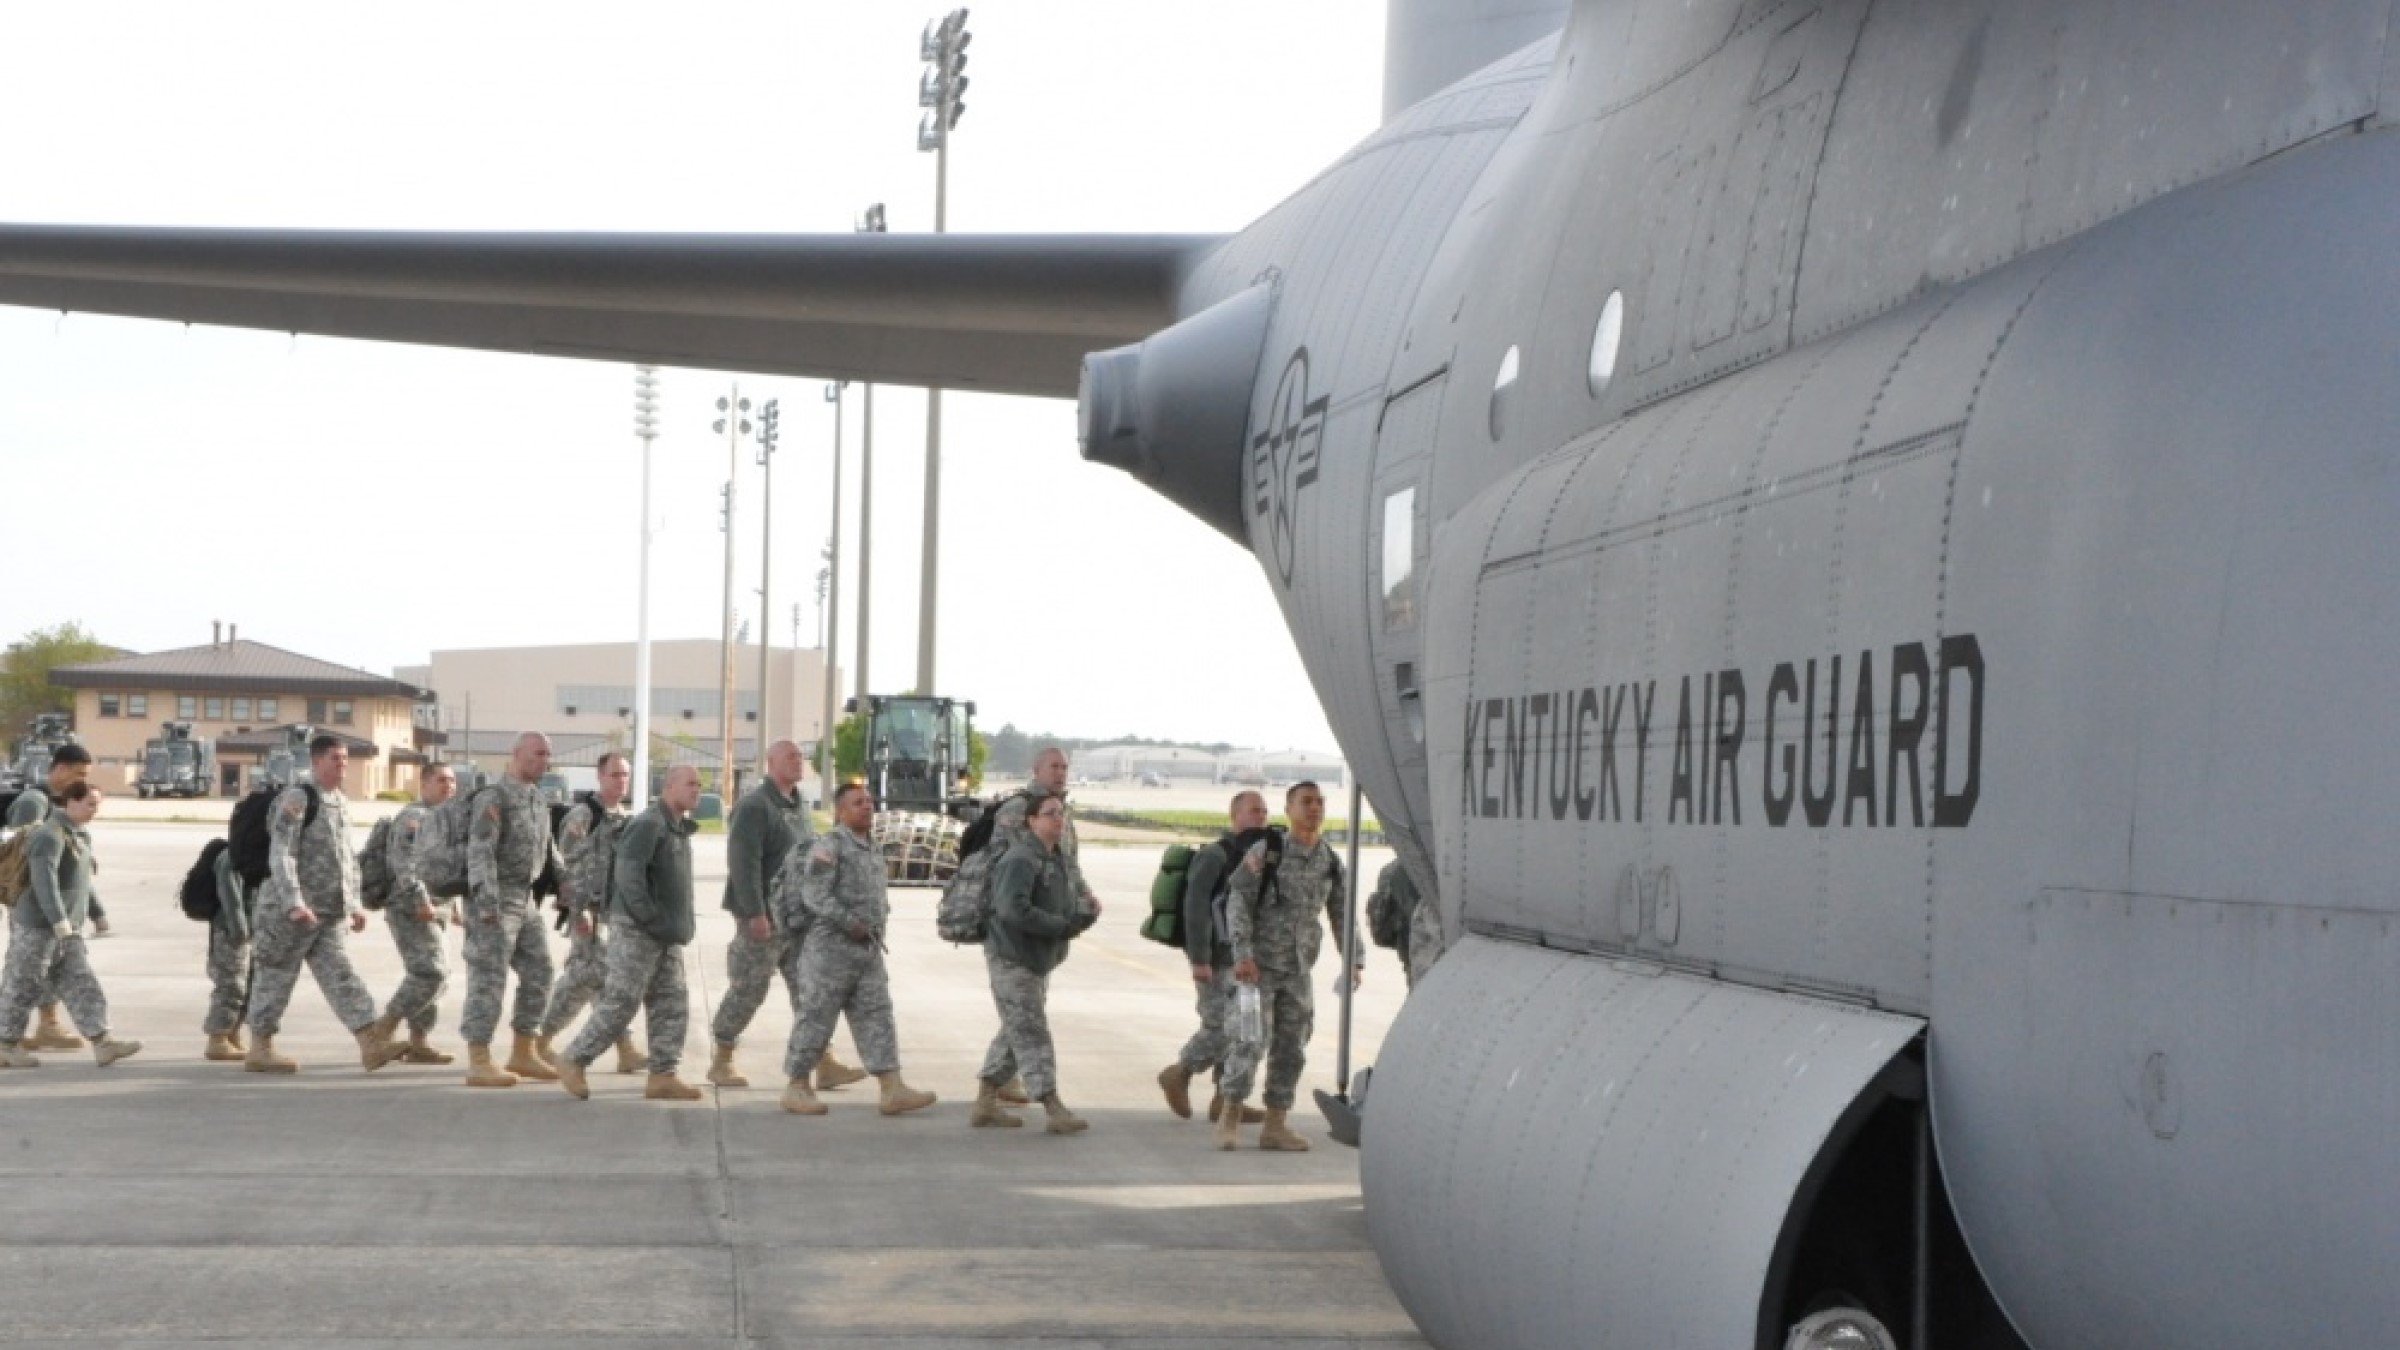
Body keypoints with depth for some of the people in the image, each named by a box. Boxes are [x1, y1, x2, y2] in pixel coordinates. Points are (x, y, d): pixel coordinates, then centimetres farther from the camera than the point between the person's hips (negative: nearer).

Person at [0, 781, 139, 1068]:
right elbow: (44, 880, -27)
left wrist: (97, 915, 24)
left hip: (67, 931, 9)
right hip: (37, 927, -9)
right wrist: (60, 921, -35)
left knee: (80, 986, -1)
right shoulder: (49, 835, -16)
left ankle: (102, 1044, -8)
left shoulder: (81, 836, 14)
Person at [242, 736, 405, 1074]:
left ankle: (371, 1045, -8)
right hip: (290, 912, -8)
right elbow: (280, 855, -20)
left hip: (327, 916, 8)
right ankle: (259, 1050, 12)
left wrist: (354, 904, 20)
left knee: (340, 979, 0)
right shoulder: (297, 799, -12)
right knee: (277, 979, 2)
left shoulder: (340, 803, 14)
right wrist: (294, 903, -29)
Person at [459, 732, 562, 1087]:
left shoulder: (538, 800, 14)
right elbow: (479, 851, -22)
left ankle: (522, 1055, 16)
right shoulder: (492, 798, -14)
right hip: (493, 900, -9)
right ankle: (479, 1064, -5)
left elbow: (548, 852, 23)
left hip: (524, 901, 9)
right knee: (489, 979, -7)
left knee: (538, 975, 7)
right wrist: (486, 901, -31)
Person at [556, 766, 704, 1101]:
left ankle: (662, 1077, 5)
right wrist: (651, 920, -23)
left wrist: (677, 928, 14)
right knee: (619, 1004, -7)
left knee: (672, 1006, 4)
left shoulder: (679, 829, 16)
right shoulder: (647, 825, -14)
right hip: (636, 931, -9)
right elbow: (628, 875, -23)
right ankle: (573, 1061, 4)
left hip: (666, 936, 9)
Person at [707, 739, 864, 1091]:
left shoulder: (797, 807, 16)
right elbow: (744, 862, -20)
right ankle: (721, 1060, 14)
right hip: (764, 919, -8)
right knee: (748, 990, 0)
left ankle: (824, 1065, 1)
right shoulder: (754, 806, -12)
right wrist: (755, 913, -24)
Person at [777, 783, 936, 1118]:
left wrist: (879, 921, 11)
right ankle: (797, 1088, 8)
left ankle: (893, 1090, -1)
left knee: (876, 1016, 2)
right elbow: (815, 894, -19)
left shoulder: (874, 850, 16)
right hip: (830, 946, -8)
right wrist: (850, 922, -22)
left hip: (868, 949, 8)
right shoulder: (828, 847, -10)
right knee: (816, 1018, -1)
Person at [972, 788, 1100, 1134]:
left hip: (1037, 960, 10)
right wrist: (1062, 925, -23)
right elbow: (1013, 909, -29)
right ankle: (1054, 1109, -7)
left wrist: (1084, 909, -5)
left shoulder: (1056, 860, 14)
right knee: (1031, 1034, -7)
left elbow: (1064, 905, 17)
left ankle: (985, 1104, 23)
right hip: (1011, 959, -10)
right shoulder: (1021, 860, -18)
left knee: (1016, 1034, 15)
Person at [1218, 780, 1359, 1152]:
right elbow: (1238, 902, -13)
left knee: (1291, 1048, 3)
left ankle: (1275, 1126, 10)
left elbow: (1341, 914, 12)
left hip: (1297, 969, 5)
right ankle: (1230, 1117, 2)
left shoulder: (1331, 862, 4)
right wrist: (1242, 955, -22)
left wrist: (1353, 961, 2)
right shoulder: (1264, 851, -10)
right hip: (1257, 964, -5)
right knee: (1251, 1041, -11)